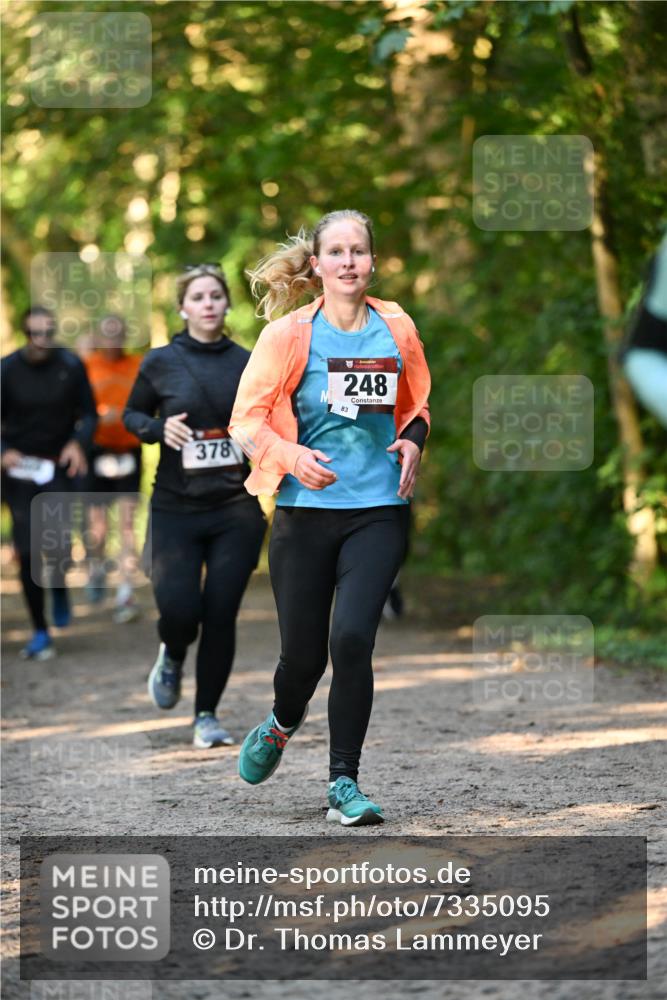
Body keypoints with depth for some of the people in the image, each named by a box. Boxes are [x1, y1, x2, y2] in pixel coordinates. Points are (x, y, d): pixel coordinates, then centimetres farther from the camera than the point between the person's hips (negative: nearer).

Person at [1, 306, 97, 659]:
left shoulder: (71, 366, -5)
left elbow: (88, 414, 4)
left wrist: (78, 442, -16)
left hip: (58, 466, -1)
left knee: (56, 543, -15)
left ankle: (60, 587, 22)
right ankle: (40, 633, 10)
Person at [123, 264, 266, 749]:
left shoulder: (248, 364, 3)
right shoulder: (161, 363, 0)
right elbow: (132, 414, 13)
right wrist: (159, 428, -8)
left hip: (236, 509, 1)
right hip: (176, 508, -1)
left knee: (221, 615, -2)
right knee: (179, 609, -10)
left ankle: (207, 715, 13)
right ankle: (172, 656, 27)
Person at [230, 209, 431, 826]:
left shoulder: (397, 329, 4)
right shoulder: (288, 335, -4)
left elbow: (417, 404, 21)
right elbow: (246, 421, -1)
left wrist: (412, 442, 0)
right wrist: (291, 457, -19)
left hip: (379, 509, 1)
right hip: (305, 509, -1)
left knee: (352, 638, -16)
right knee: (303, 653, 6)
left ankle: (344, 782, -3)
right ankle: (282, 723, 42)